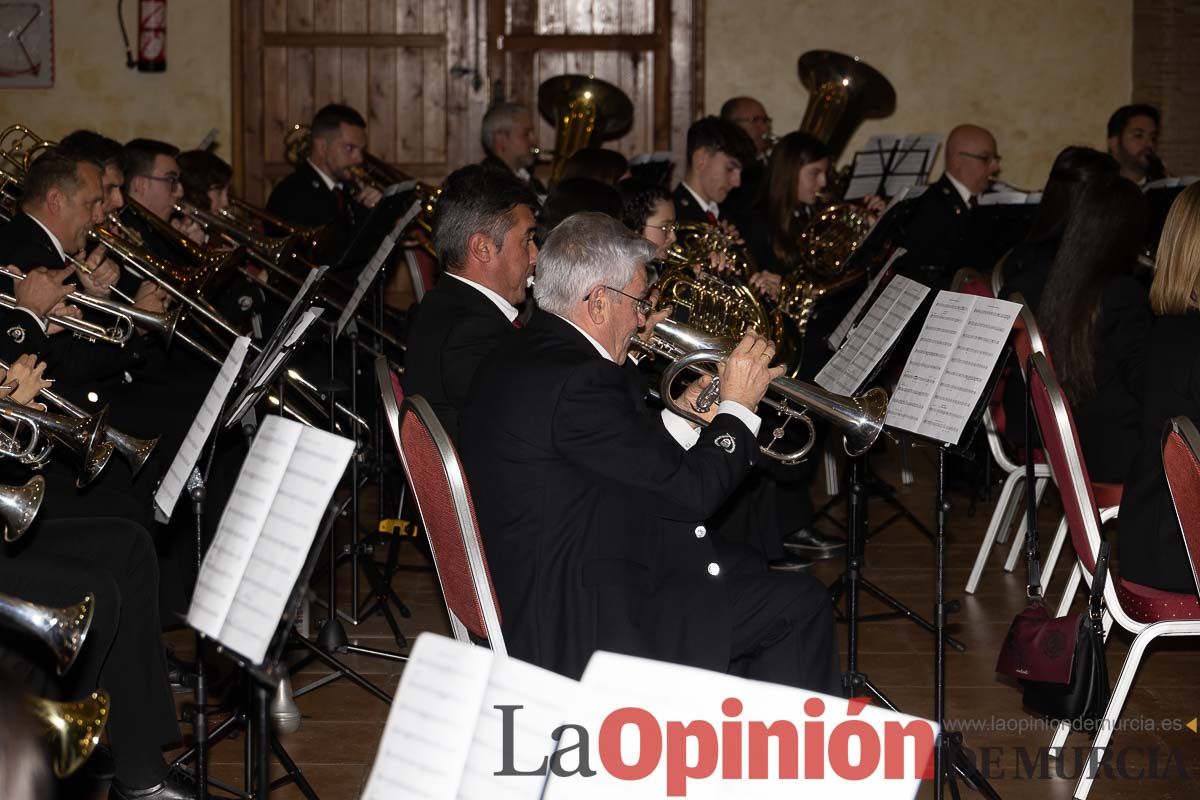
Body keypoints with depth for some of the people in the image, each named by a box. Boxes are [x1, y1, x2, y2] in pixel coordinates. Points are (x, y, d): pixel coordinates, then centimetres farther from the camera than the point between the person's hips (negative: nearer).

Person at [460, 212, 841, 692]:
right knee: (797, 606, -2)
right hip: (586, 628, -10)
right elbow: (692, 491, -18)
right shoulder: (578, 382, -23)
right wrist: (737, 408, -4)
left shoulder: (517, 358, 8)